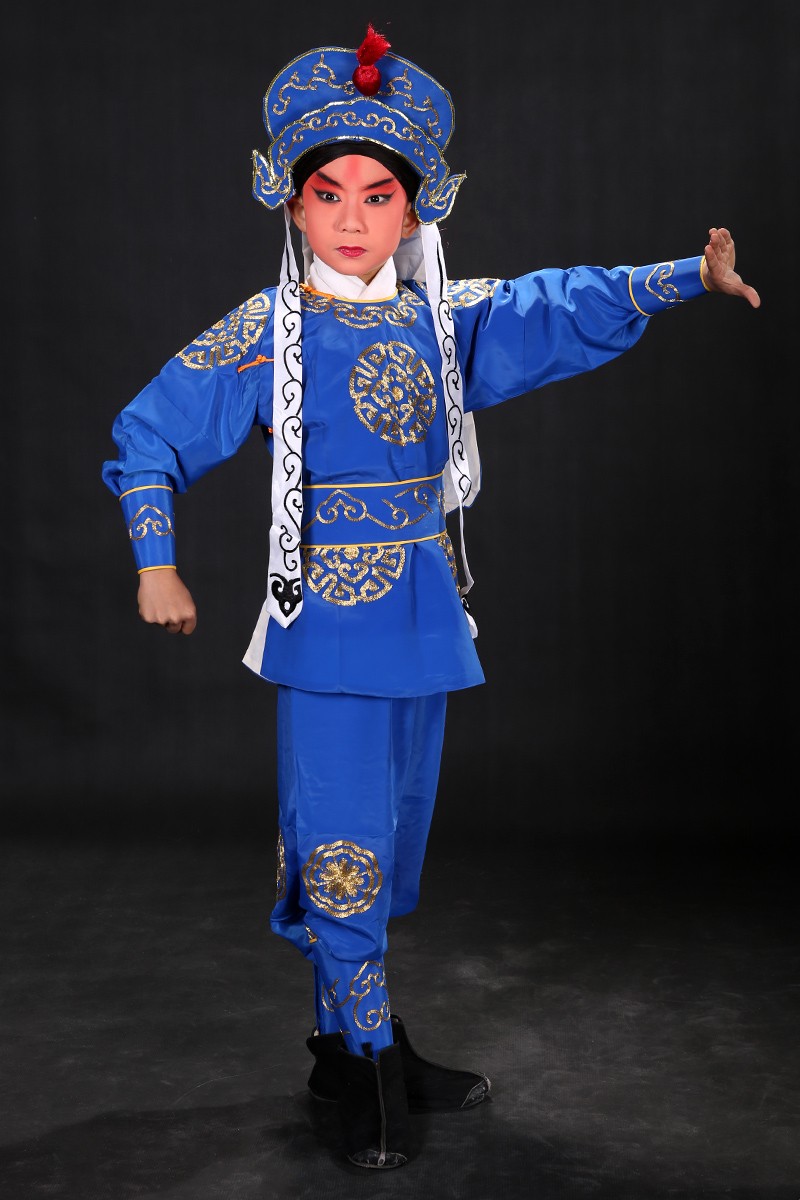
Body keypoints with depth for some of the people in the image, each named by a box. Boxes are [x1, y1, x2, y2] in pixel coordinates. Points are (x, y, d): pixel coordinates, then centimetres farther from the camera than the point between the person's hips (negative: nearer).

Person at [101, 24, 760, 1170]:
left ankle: (346, 1042, 30)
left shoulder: (445, 320, 6)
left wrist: (690, 274, -9)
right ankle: (370, 1060, 12)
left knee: (388, 843, 14)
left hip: (426, 614, 5)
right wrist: (157, 568, -1)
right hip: (329, 623, -5)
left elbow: (568, 308, 4)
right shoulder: (265, 333, -5)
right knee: (341, 846, -4)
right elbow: (146, 436, 1)